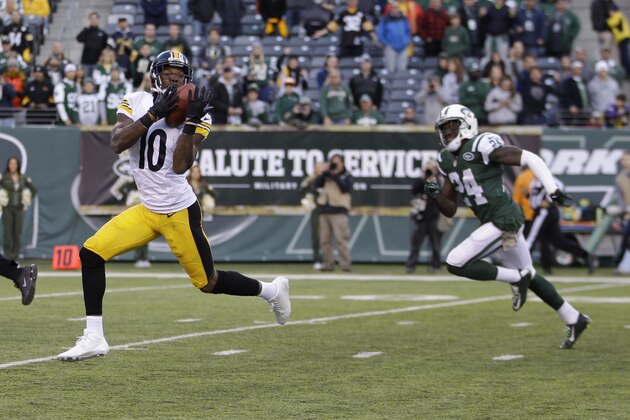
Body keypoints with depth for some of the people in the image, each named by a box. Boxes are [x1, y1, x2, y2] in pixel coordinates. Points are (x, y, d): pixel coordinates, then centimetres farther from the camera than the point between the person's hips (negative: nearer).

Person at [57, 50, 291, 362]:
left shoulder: (198, 118, -8)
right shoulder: (135, 103, -1)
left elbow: (181, 166, -21)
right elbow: (117, 144, -18)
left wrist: (191, 120, -27)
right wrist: (155, 113, -26)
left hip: (180, 212, -4)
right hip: (146, 210, 4)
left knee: (209, 283, 3)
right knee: (91, 253, -9)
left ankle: (272, 290, 30)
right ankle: (94, 339, -3)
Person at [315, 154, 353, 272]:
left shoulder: (346, 176, 6)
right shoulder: (326, 175, 16)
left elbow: (346, 187, -11)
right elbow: (317, 184, 2)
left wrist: (334, 176, -12)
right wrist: (325, 172, -7)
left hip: (338, 211, -5)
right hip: (324, 210, 5)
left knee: (341, 239, -13)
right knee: (325, 239, 3)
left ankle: (346, 264, -13)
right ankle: (328, 263, 8)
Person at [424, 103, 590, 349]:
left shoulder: (481, 147, -14)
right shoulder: (448, 161, 11)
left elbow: (530, 159, -15)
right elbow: (450, 210, 14)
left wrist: (553, 191, -18)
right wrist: (436, 195, -6)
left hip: (504, 221, -9)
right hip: (494, 223, 9)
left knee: (456, 264, -13)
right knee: (528, 277, 19)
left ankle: (517, 279, -2)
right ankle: (574, 320, 31)